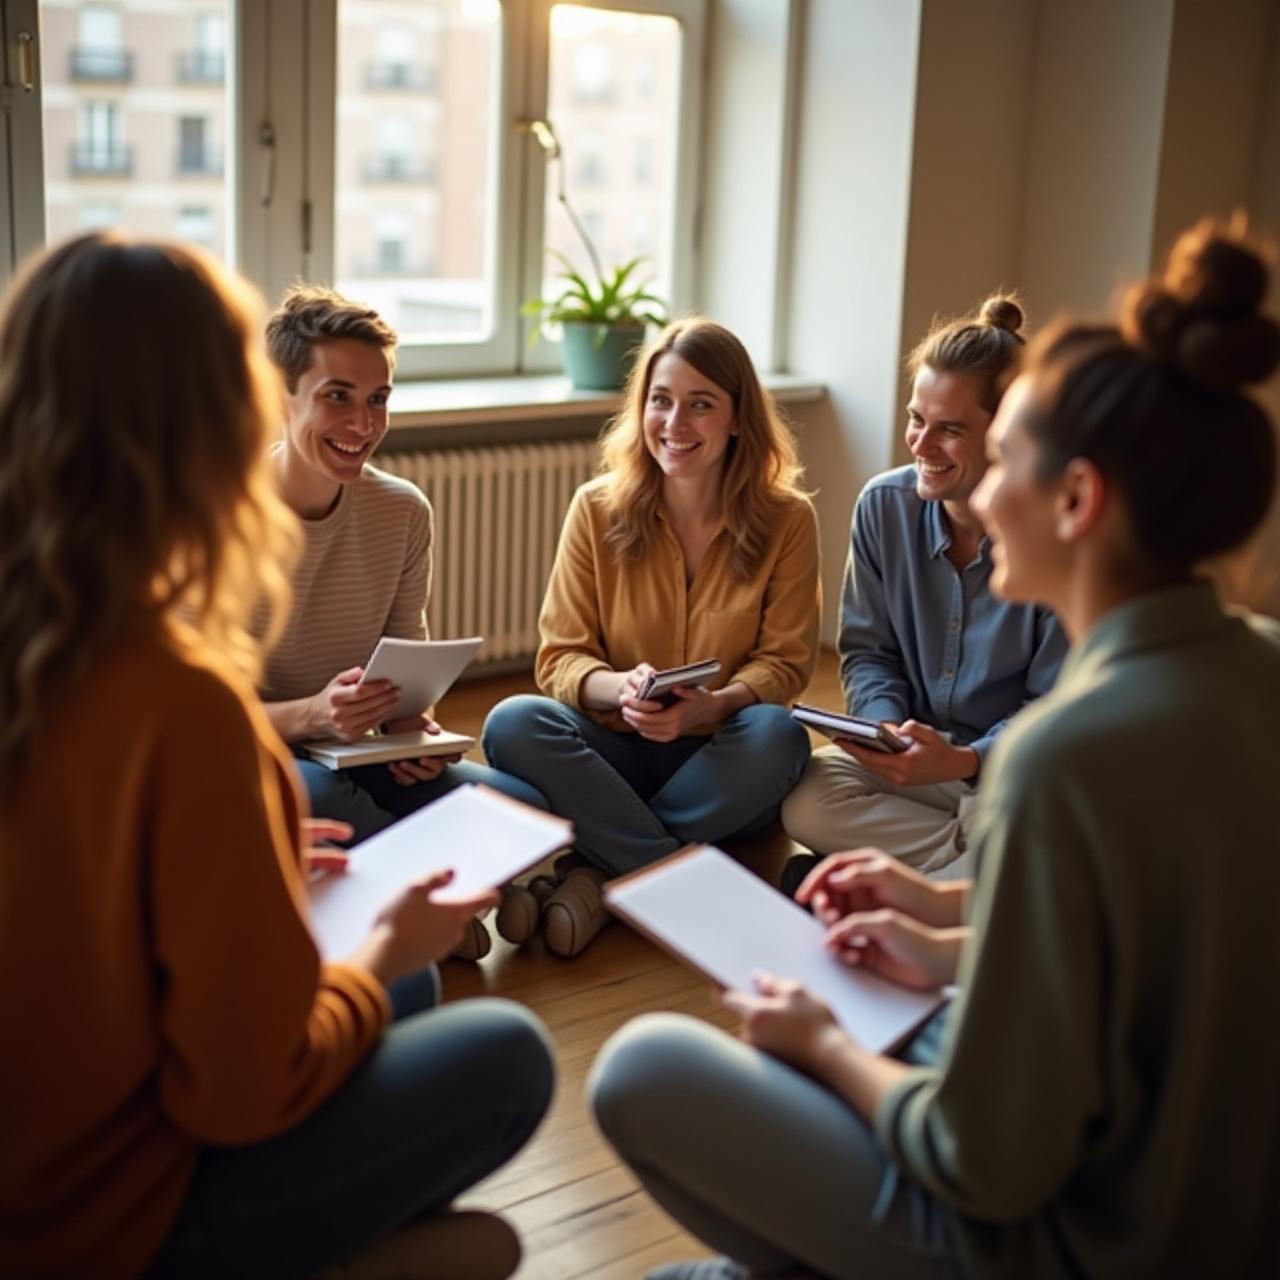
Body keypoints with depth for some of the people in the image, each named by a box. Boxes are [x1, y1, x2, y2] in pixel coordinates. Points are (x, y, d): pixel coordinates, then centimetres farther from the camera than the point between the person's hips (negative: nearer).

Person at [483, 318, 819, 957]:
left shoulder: (787, 520, -4)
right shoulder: (597, 509, -1)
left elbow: (785, 662, -3)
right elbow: (559, 659, -2)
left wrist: (713, 705, -24)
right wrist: (619, 688, -26)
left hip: (721, 766, 0)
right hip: (617, 753, 1)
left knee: (777, 736, -33)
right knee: (513, 724, -27)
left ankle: (601, 875, -26)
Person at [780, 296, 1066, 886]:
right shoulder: (883, 505, -4)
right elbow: (867, 650, 4)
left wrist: (965, 761, -31)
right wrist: (886, 727, -18)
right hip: (915, 747, 4)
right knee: (807, 805, -25)